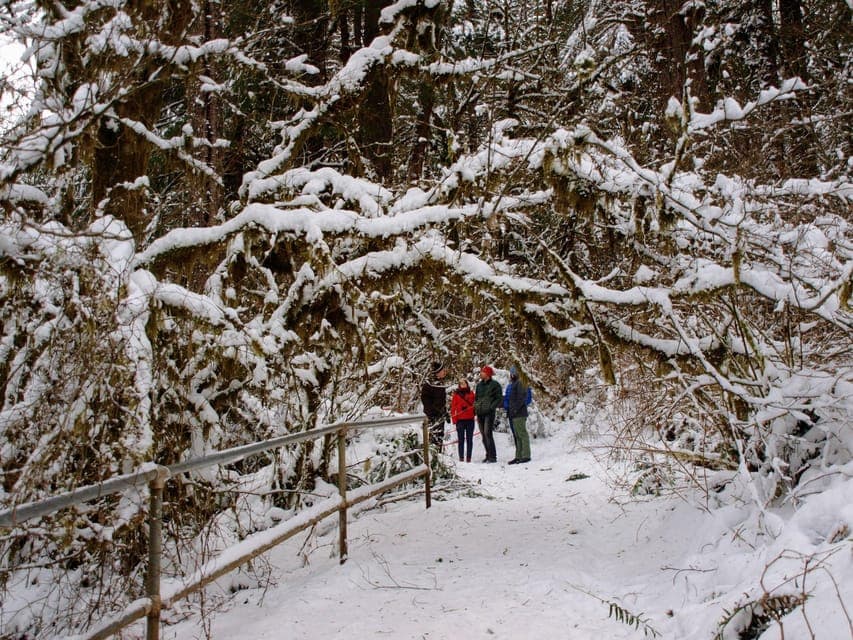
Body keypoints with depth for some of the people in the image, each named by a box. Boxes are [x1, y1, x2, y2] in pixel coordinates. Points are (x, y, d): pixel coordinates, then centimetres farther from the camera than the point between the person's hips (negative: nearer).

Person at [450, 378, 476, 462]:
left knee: (469, 440, 4)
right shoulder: (456, 394, 4)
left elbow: (474, 405, 10)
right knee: (461, 440, 1)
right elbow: (453, 407, 2)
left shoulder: (471, 393, 8)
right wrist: (454, 419, -5)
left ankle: (469, 458, 7)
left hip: (470, 420, 1)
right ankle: (461, 458, 2)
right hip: (460, 420, -1)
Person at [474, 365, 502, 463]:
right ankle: (488, 455, 15)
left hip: (489, 412, -6)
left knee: (488, 433, -15)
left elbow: (499, 398, -4)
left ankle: (493, 456, -13)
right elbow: (476, 397, 23)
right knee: (483, 435, 7)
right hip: (480, 413, 6)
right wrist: (476, 408, 9)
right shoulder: (479, 385, 16)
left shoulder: (495, 384, -2)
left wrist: (491, 407, -16)